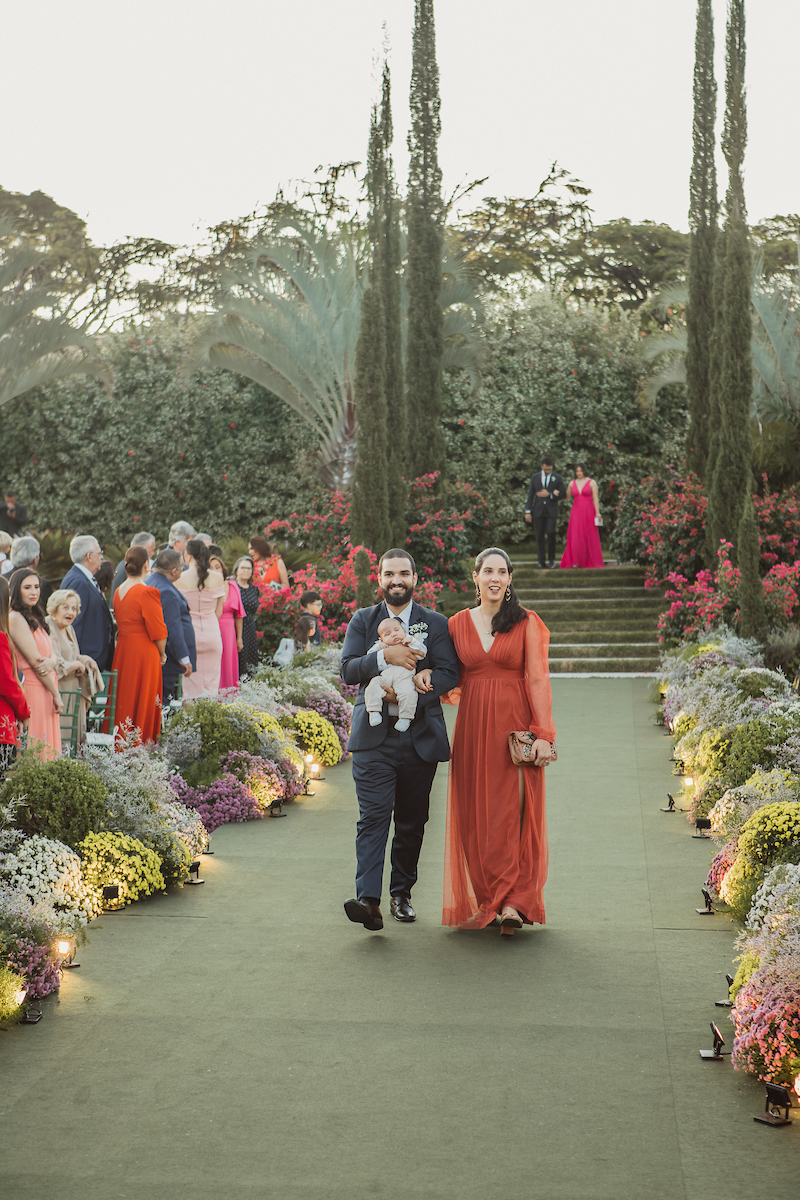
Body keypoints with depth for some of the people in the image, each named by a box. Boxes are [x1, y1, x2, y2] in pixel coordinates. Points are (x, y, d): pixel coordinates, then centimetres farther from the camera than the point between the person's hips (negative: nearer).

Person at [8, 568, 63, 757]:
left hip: (45, 691, 9)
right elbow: (34, 661, -13)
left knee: (46, 749, 7)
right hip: (31, 691, -9)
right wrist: (56, 695, -10)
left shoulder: (34, 619, 16)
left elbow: (52, 655, 10)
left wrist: (50, 662, -15)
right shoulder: (15, 618, -11)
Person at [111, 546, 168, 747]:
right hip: (144, 655, -7)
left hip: (122, 652, 7)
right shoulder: (147, 593, -16)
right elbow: (157, 631, -14)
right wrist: (162, 654, 3)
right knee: (142, 705, 1)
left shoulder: (118, 591, 5)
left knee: (123, 700, 14)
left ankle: (118, 744, 19)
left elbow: (119, 624, 11)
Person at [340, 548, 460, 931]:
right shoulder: (362, 621, 9)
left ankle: (402, 893, 22)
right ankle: (368, 900, -19)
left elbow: (450, 672, -4)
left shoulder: (436, 623, 8)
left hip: (420, 737, 1)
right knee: (373, 817, -12)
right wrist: (385, 657, -19)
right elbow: (348, 670, -2)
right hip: (374, 737, -1)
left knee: (412, 821, 8)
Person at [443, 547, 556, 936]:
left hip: (516, 727, -3)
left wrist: (543, 734, -11)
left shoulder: (527, 623, 0)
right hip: (474, 727, 3)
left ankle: (511, 903, -5)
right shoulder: (458, 624, 8)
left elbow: (537, 679, -4)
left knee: (513, 813, -6)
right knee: (477, 815, 3)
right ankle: (502, 899, 14)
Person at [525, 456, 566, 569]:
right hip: (538, 510, 2)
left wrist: (549, 495, -11)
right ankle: (541, 561, 5)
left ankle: (551, 559, 0)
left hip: (551, 510, -2)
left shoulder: (557, 478, 6)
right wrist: (528, 511, 1)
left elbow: (561, 495, 4)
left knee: (551, 533, -15)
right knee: (539, 536, -1)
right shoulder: (535, 477, 10)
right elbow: (530, 495, 9)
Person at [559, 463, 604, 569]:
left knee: (590, 538, -1)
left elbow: (595, 498, -3)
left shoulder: (591, 482, 1)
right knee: (575, 537, -6)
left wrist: (597, 513, -11)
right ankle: (575, 562, -5)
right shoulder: (572, 483, 11)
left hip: (588, 512, -3)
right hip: (576, 512, 3)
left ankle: (592, 562, 5)